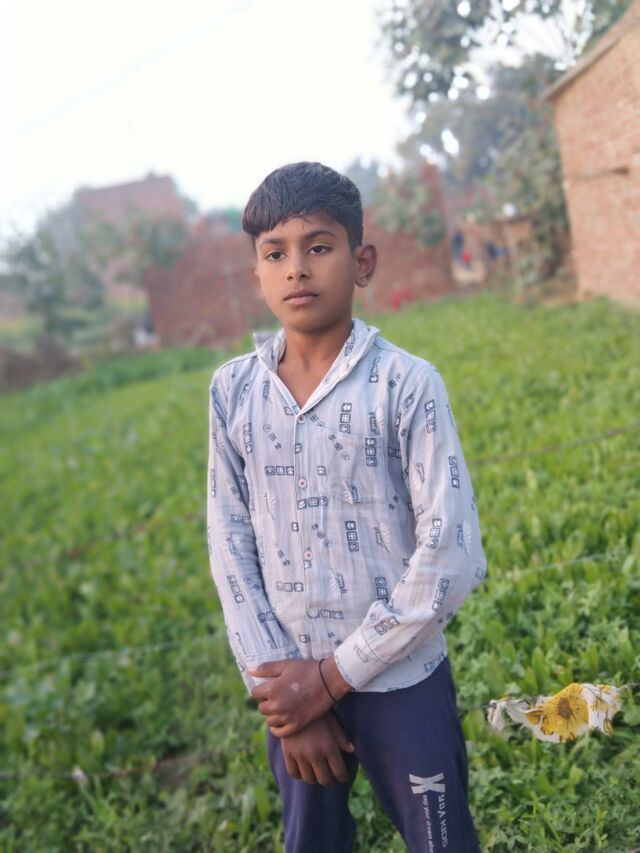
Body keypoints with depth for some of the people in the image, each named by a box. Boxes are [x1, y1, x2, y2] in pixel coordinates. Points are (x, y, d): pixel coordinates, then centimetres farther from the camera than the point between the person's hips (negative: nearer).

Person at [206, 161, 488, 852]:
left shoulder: (407, 384, -14)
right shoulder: (232, 389, -3)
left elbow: (451, 554, -15)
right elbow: (230, 542, 1)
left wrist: (337, 675, -12)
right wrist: (275, 679, -5)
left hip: (402, 679, -3)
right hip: (294, 683, 3)